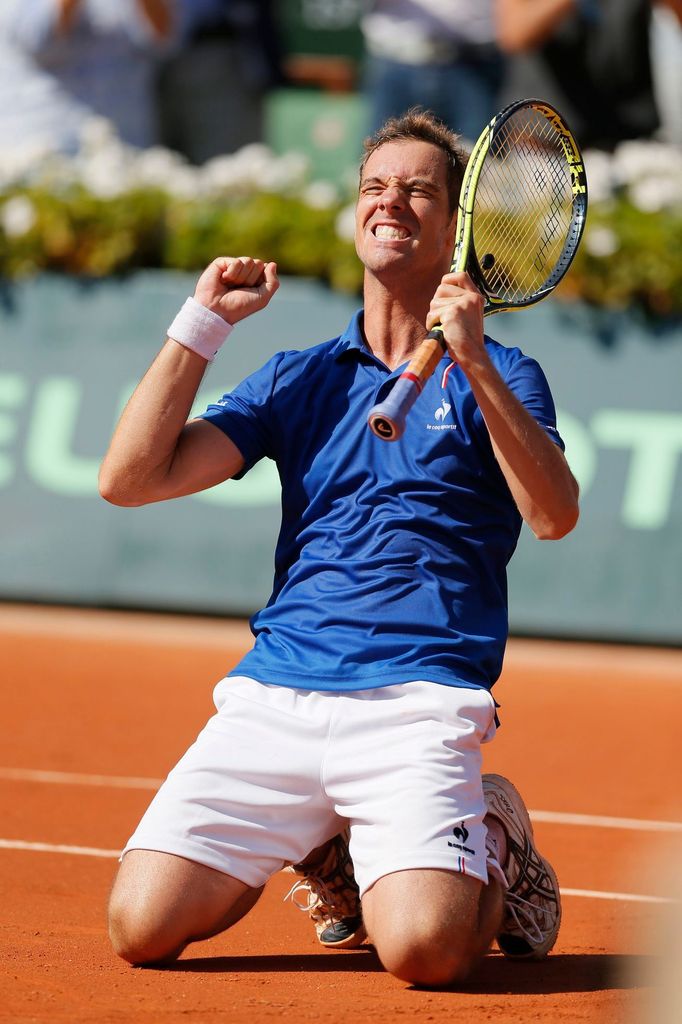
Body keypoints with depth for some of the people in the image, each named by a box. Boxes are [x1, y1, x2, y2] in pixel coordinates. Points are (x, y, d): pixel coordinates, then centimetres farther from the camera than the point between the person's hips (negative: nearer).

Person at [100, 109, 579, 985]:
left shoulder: (496, 377, 9)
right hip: (272, 694, 4)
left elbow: (554, 515, -11)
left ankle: (490, 852, 9)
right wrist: (202, 324, 5)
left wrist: (474, 363, -19)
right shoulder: (298, 378, 18)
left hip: (417, 705, -3)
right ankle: (322, 846, 15)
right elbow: (129, 479, 9)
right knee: (142, 925, -14)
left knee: (424, 947, -27)